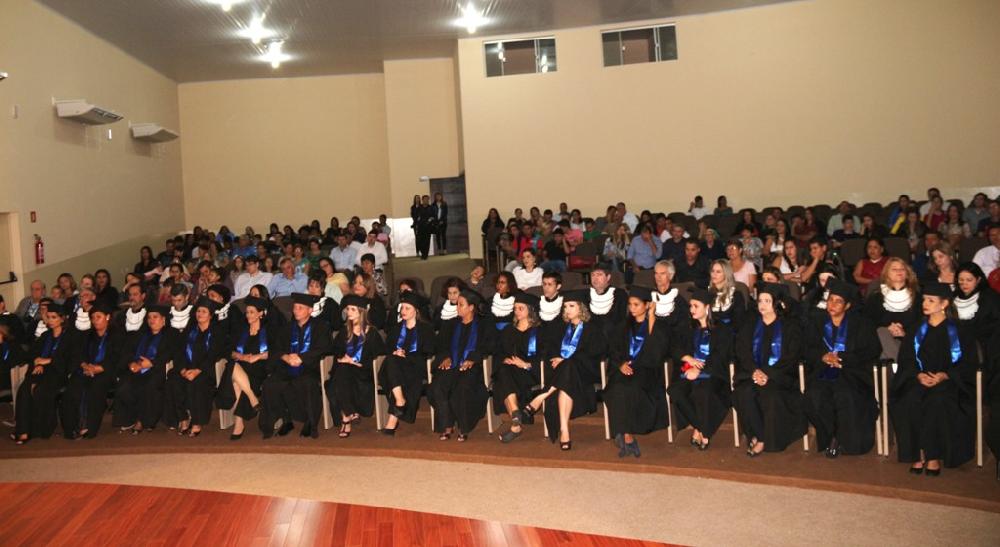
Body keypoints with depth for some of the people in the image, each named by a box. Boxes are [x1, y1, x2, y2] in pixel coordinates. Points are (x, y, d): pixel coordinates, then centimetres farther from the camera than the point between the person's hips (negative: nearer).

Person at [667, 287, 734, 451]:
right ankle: (698, 427, -14)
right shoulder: (688, 328, 21)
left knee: (701, 391, -36)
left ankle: (703, 431, -16)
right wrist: (688, 358, -9)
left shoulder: (722, 330, 6)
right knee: (674, 390, -28)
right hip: (689, 371, 4)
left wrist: (698, 369, -17)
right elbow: (675, 348, 13)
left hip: (712, 373, -4)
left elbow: (720, 356, -5)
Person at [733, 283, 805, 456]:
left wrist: (768, 374, -17)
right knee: (744, 393, -29)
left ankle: (763, 440, -18)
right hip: (753, 373, 3)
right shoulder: (751, 326, 17)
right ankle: (756, 435, -17)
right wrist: (754, 371, -14)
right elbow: (742, 351, 7)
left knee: (771, 394, -33)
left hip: (779, 375, -3)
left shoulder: (790, 326, 7)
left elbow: (791, 357, -3)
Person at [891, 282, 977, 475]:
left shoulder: (959, 331, 7)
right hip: (919, 379, 3)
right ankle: (918, 454, -25)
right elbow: (905, 359, 11)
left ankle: (934, 456, -25)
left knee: (938, 401, -35)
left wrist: (944, 376, -14)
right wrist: (919, 375, -10)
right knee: (910, 401, -30)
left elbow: (970, 363, 2)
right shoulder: (917, 330, 16)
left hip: (949, 381, -3)